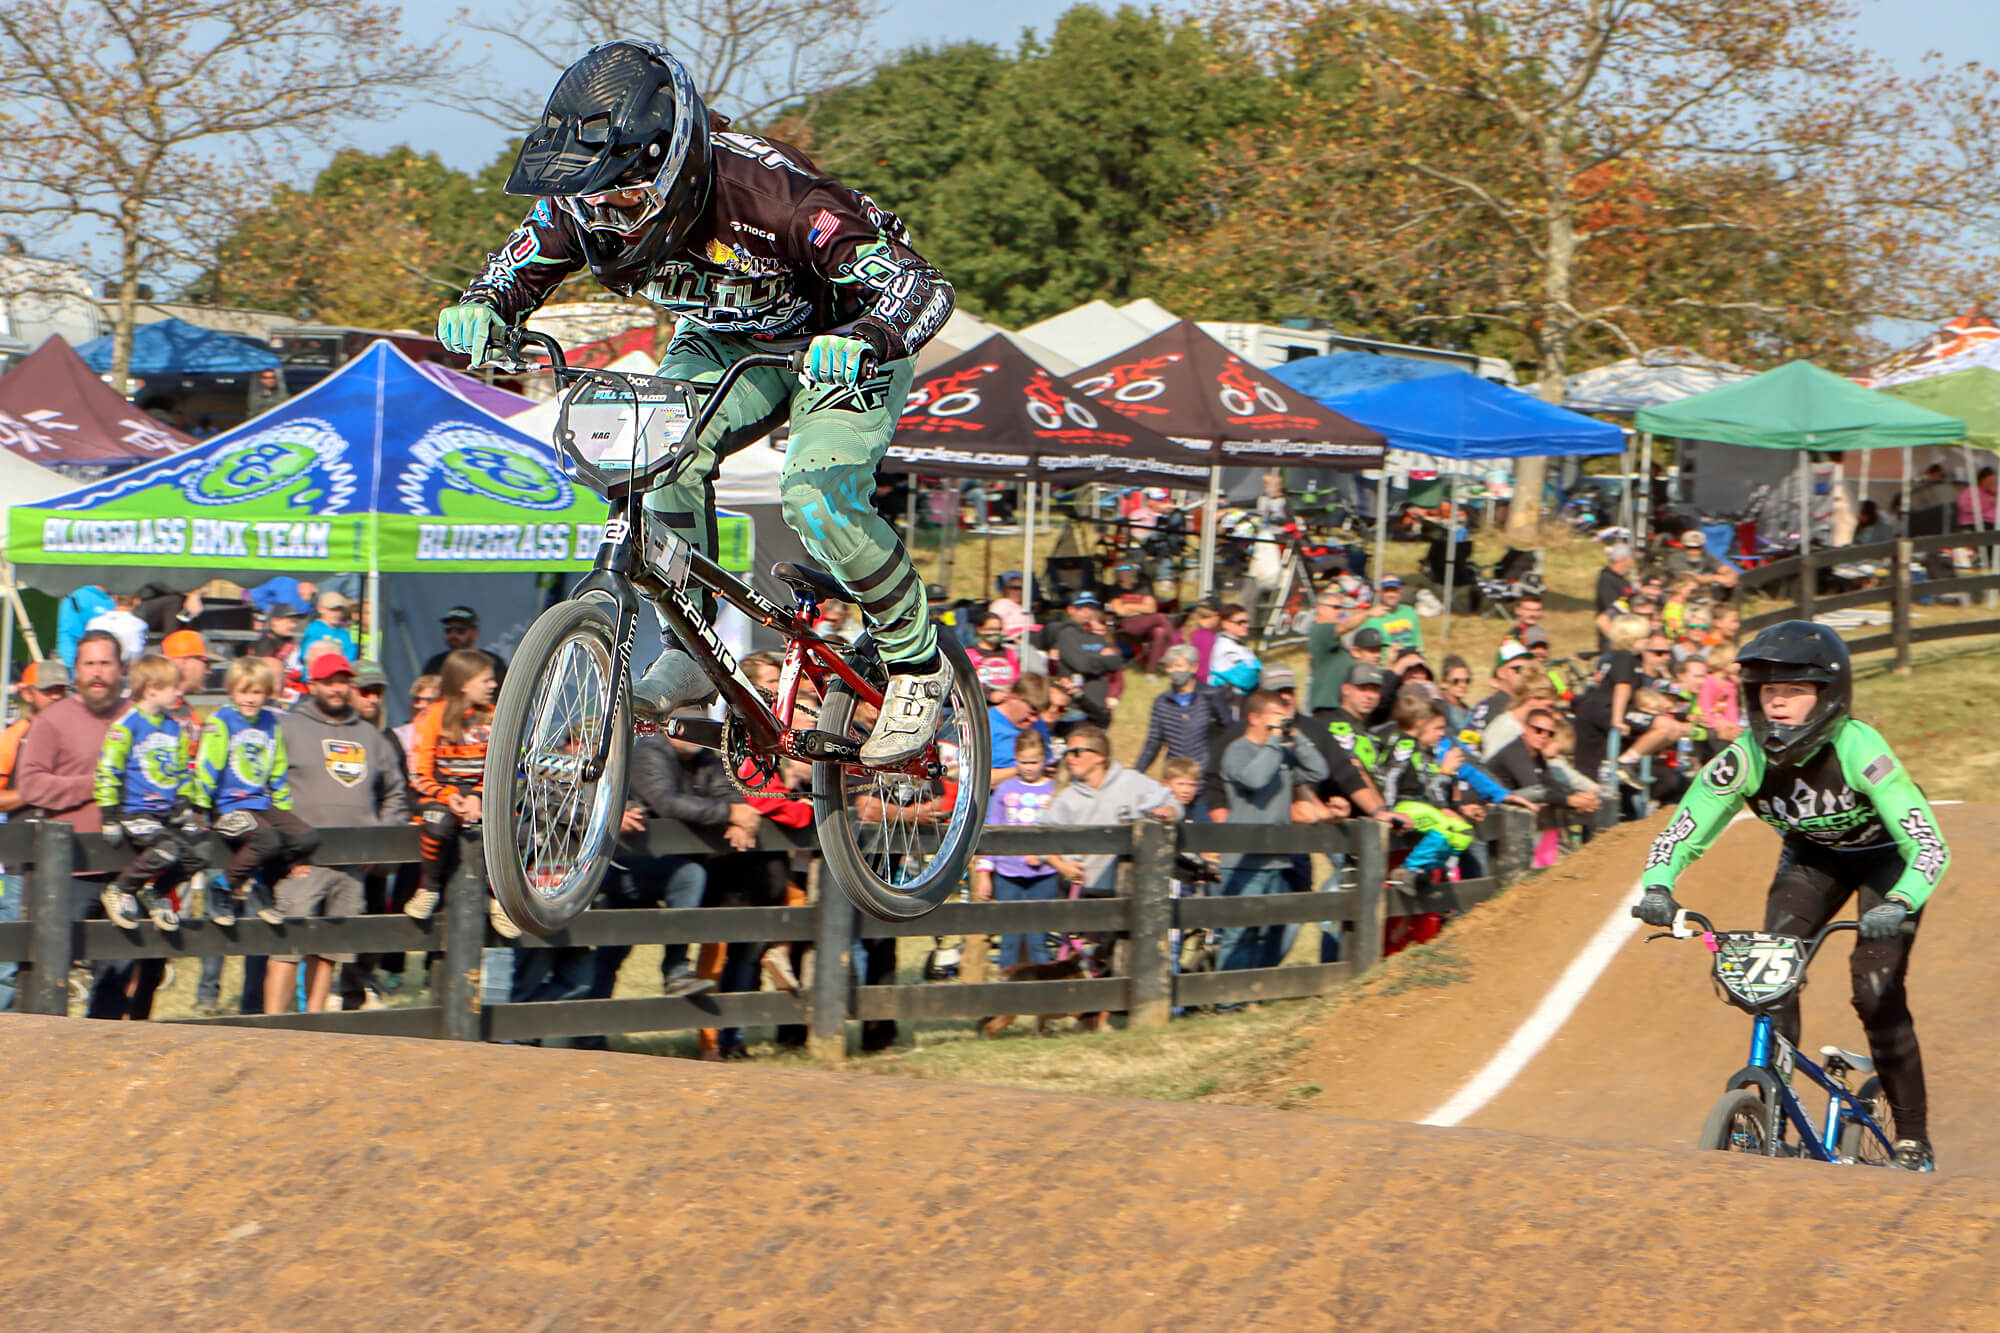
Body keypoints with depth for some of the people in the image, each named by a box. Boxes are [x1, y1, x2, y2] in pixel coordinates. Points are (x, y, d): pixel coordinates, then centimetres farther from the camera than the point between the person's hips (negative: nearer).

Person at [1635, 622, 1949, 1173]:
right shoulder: (1744, 758, -26)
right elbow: (1680, 834, -21)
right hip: (1812, 855, 4)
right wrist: (1657, 888, -41)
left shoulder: (1858, 750, -37)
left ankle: (1913, 1139, -4)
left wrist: (1897, 903, -58)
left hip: (1886, 860, -4)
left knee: (1877, 993, -18)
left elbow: (1931, 847, -41)